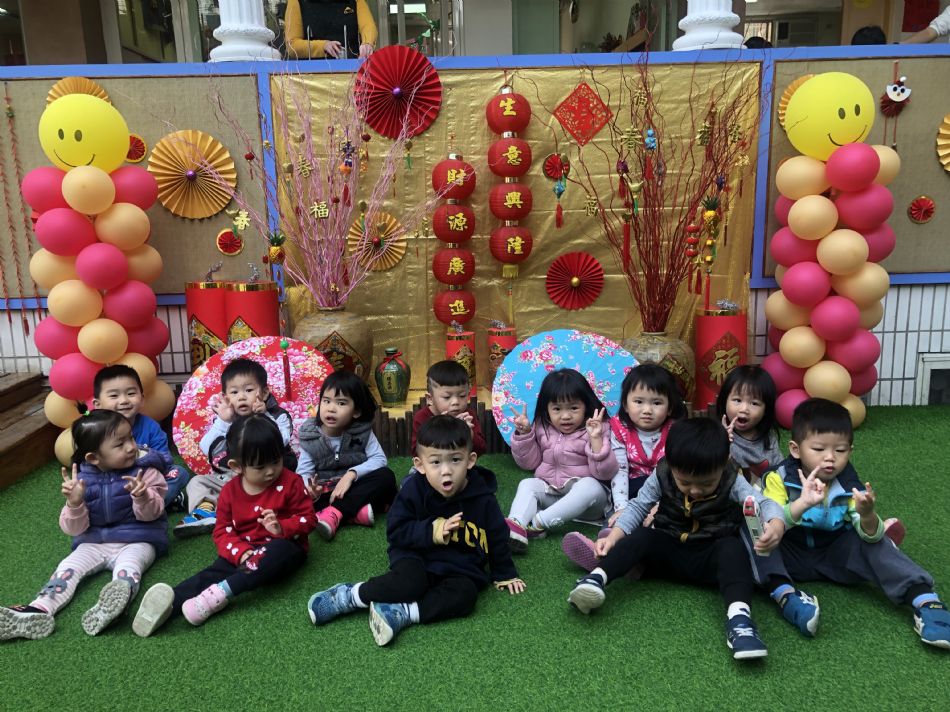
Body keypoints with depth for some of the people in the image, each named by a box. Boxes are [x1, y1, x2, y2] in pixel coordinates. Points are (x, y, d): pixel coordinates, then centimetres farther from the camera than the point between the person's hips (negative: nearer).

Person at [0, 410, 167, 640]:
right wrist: (74, 504, -23)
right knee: (68, 567, -19)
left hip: (136, 541, -4)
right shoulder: (82, 479, 0)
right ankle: (38, 610, -35)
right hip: (94, 542, 4)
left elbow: (152, 513, -12)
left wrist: (142, 497, -34)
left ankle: (112, 604, -59)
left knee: (127, 566, -33)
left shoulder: (145, 471, -6)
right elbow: (74, 529, -2)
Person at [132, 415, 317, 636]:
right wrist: (242, 553, -20)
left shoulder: (290, 483, -6)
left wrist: (282, 528, -25)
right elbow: (223, 530, 0)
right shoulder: (230, 491, 0)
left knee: (279, 552, -37)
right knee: (217, 569, -25)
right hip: (243, 551, 3)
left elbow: (308, 518, -3)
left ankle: (219, 593, -50)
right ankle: (170, 602, -47)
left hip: (283, 546, -3)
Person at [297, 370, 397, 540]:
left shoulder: (362, 432, -8)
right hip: (324, 493, 0)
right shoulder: (310, 438, -9)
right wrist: (309, 488, -38)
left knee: (387, 477, -26)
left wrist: (352, 474, -28)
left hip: (354, 489, 0)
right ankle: (357, 512, -29)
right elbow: (303, 472, -15)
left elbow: (379, 459, -15)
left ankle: (333, 514, -32)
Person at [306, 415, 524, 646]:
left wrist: (505, 574, 16)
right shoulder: (413, 490, -11)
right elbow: (396, 532, -11)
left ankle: (400, 614, -31)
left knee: (464, 594, -29)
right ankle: (347, 595, -14)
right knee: (410, 582, -33)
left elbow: (497, 538, 7)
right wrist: (433, 531, -24)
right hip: (416, 557, -2)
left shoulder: (483, 498, -8)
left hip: (460, 569, 2)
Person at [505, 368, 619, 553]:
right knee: (527, 484, -20)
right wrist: (524, 434, -5)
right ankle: (516, 525, -47)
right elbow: (529, 462, 9)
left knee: (589, 486, -33)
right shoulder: (542, 429, 5)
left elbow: (606, 473, -17)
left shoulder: (594, 432, -8)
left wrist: (596, 440, -29)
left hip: (584, 499, -4)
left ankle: (538, 523, -39)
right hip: (550, 492, 4)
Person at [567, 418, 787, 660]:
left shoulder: (732, 482, -15)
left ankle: (739, 615, -51)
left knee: (732, 548, -31)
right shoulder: (661, 476, -12)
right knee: (643, 537, -25)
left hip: (710, 557, -1)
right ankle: (596, 579, -42)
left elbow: (764, 503, -23)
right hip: (669, 551, 2)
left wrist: (776, 525, -48)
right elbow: (638, 507, -6)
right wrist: (615, 535, -22)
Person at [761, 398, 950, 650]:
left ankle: (924, 601, -27)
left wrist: (867, 515, -43)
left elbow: (871, 536, -19)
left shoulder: (849, 487, -8)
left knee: (873, 543, -21)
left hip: (834, 556, 3)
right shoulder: (779, 479, -17)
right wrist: (802, 504, -47)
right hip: (790, 556, -2)